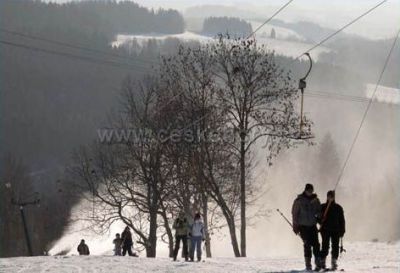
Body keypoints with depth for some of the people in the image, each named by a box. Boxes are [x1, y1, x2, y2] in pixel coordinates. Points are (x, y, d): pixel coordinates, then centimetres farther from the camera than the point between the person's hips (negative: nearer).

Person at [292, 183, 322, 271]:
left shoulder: (315, 200, 8)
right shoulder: (299, 200, -2)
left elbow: (319, 211, 17)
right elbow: (294, 213, 1)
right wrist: (295, 226, -3)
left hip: (313, 226, 3)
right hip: (303, 226, -3)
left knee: (316, 244, -6)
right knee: (307, 245, -8)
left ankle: (318, 263, -1)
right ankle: (308, 264, -4)